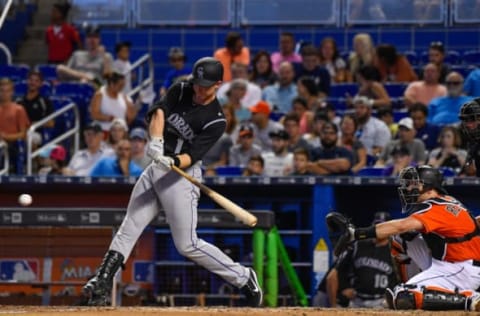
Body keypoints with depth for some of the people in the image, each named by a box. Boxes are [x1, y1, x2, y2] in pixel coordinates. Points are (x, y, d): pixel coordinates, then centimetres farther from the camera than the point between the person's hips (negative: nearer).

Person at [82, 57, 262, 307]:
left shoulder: (216, 121, -12)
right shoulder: (181, 91, 3)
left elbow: (193, 155, -19)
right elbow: (159, 112, -13)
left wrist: (174, 161, -40)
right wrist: (156, 141, -31)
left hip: (182, 174, -6)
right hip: (155, 169, 6)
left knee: (187, 245, -6)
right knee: (128, 230, 1)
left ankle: (243, 278, 5)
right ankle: (102, 282, 0)